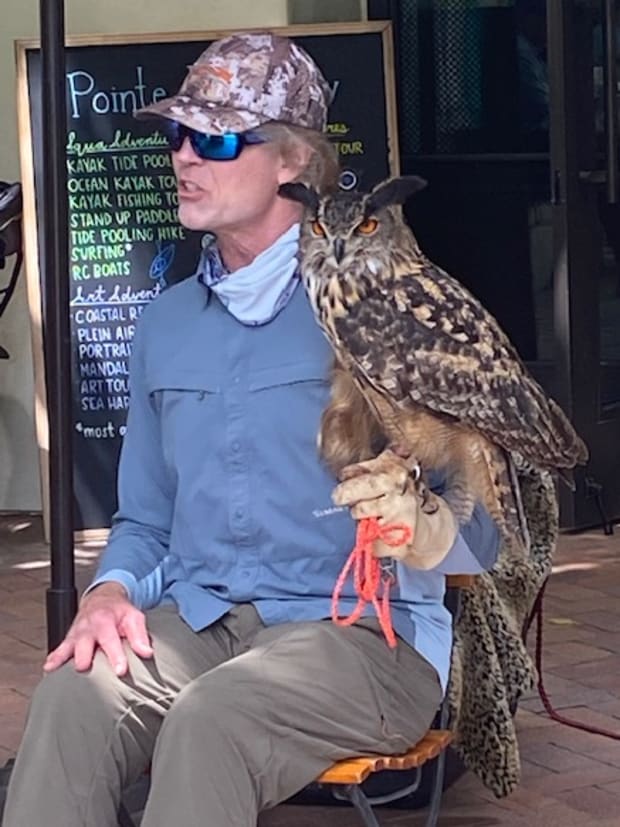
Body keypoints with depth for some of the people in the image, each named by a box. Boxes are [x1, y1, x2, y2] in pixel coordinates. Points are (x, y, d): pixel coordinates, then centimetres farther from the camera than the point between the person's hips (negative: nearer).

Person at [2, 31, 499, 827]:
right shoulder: (166, 323, 16)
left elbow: (477, 532, -3)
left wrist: (417, 528, -28)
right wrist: (112, 591, -1)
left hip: (361, 626, -4)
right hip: (194, 620, 5)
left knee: (209, 722, -36)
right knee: (72, 695, -29)